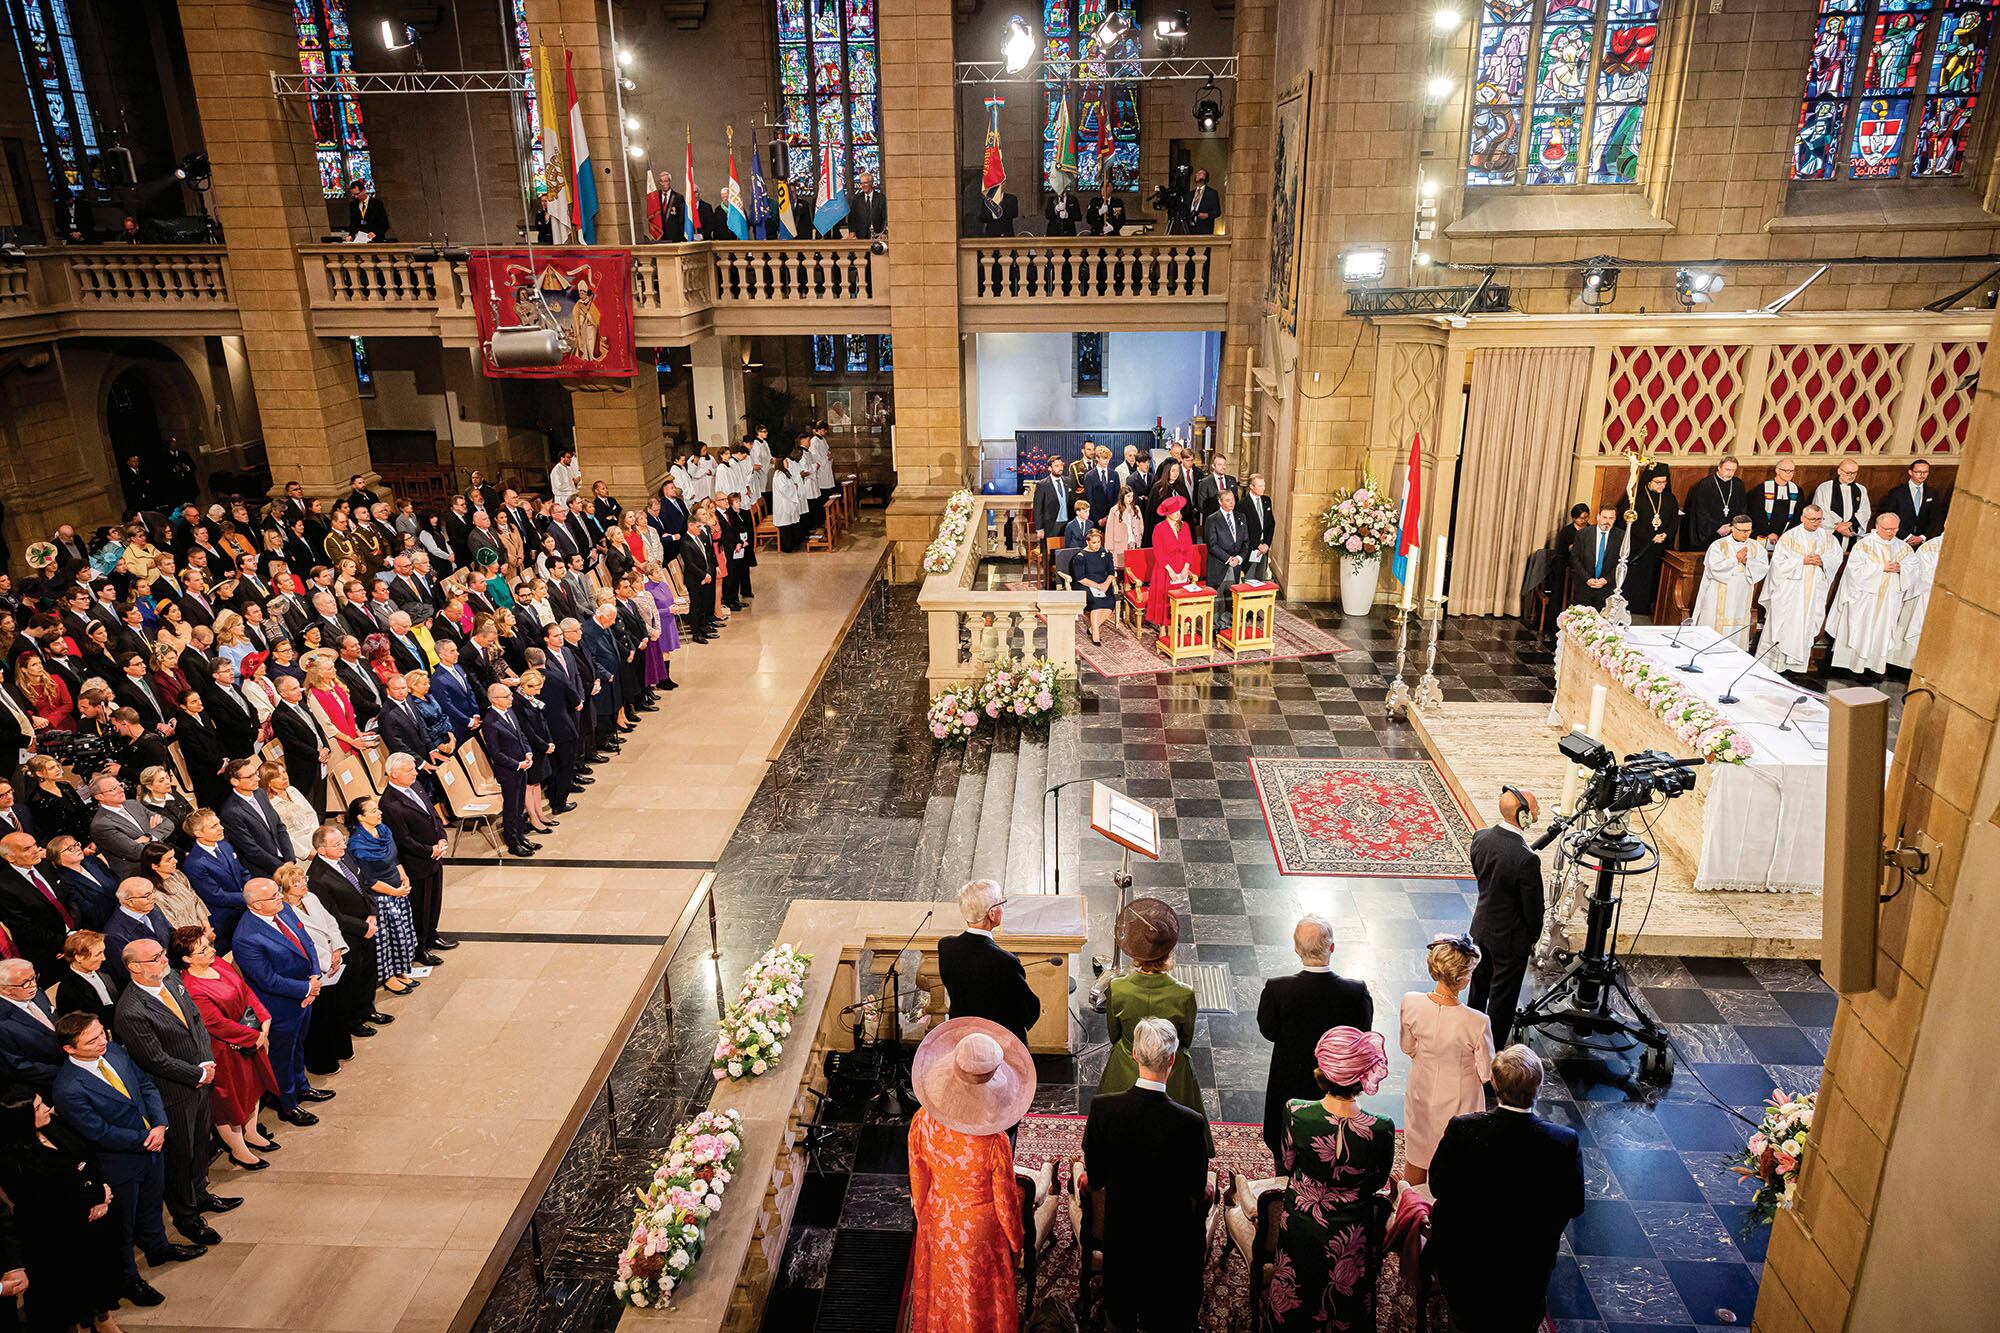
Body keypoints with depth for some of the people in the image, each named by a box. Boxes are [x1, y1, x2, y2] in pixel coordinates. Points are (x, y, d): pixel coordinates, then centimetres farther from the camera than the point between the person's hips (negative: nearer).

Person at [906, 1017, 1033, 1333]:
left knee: (940, 1286, 31)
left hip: (937, 1221, 3)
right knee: (979, 1295, 25)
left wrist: (922, 1214, 12)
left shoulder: (923, 1121, -28)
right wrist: (1016, 1241, 0)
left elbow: (918, 1178, -8)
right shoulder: (994, 1143, -37)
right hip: (979, 1227, -3)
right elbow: (1005, 1200, -19)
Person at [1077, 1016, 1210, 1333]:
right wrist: (1204, 1184, 8)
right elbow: (1198, 1190, -16)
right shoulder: (1191, 1123, -31)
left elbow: (1094, 1178, -12)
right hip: (1171, 1235, -2)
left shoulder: (1102, 1108, -25)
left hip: (1120, 1228, 2)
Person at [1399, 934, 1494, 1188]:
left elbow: (1407, 1047, -6)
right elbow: (1486, 1073, -17)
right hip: (1458, 1101, -3)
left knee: (1416, 1152, 27)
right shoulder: (1476, 1022, -34)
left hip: (1421, 1093, 3)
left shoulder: (1411, 1003, -24)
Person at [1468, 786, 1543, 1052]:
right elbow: (1533, 906, -20)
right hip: (1510, 938, -7)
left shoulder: (1481, 837, -13)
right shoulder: (1526, 860, -33)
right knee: (1503, 995, 12)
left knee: (1480, 981, 28)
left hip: (1481, 927, 7)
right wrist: (1534, 937, -1)